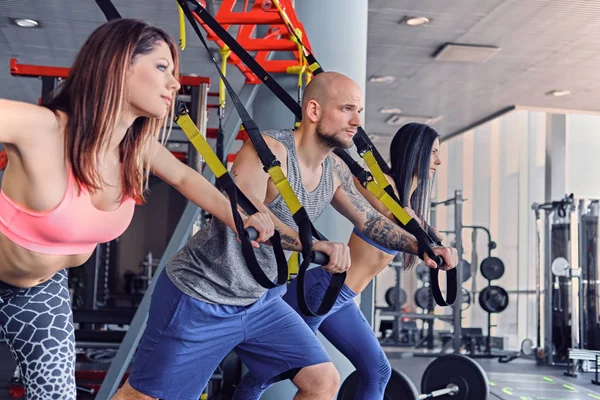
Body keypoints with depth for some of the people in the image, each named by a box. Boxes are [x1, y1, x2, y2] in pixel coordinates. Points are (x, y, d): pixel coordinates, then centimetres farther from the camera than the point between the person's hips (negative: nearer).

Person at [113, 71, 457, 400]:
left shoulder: (335, 170, 3)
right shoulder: (270, 150, -21)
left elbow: (371, 221, 11)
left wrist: (423, 247, -4)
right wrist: (314, 244, -49)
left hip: (259, 301, 8)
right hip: (200, 298, -7)